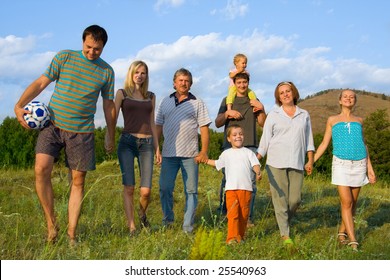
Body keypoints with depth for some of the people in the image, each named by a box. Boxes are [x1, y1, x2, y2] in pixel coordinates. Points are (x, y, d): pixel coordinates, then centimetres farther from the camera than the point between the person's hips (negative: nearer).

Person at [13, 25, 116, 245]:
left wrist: (111, 136, 16)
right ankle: (51, 223, -3)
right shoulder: (64, 57, 2)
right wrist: (19, 105, -9)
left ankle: (72, 234, 10)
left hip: (82, 132, 1)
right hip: (53, 125, -1)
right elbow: (41, 83, 2)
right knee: (41, 170, -18)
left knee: (78, 182, 2)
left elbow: (109, 105, 13)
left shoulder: (107, 71, 6)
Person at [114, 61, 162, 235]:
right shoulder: (122, 93, 8)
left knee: (146, 190, -6)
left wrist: (157, 148, 16)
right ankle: (131, 227, -1)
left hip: (147, 144, 2)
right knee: (129, 187, -9)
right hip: (127, 142, -2)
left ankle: (142, 214, 25)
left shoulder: (151, 96, 17)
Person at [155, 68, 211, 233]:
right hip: (168, 154, 2)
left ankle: (188, 227, 9)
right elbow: (159, 127, 14)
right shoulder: (165, 102, 13)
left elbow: (204, 128, 2)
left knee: (191, 191, 1)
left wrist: (204, 152, -7)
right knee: (165, 188, 0)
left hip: (190, 155, -1)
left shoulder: (197, 103, 7)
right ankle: (167, 222, 17)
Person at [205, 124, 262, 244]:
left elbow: (255, 164, -3)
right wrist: (206, 160, 34)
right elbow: (217, 163, 35)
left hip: (246, 188, 0)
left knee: (244, 214, 6)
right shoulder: (226, 153, 18)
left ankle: (241, 236, 17)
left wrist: (258, 172, -23)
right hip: (231, 188, 0)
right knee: (232, 214, -11)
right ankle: (232, 237, -16)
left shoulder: (248, 152, 10)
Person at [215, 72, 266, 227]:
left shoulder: (254, 101, 19)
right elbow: (217, 123, 10)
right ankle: (223, 215, 3)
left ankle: (248, 217, -1)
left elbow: (262, 124, 13)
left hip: (250, 146, 1)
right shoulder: (227, 100, 15)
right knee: (227, 180, -5)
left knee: (250, 182, -6)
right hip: (230, 146, -1)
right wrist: (227, 113, -8)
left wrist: (261, 109, -3)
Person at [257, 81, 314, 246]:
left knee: (295, 199, 0)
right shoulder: (273, 115, 6)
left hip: (296, 163, 2)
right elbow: (265, 139, 5)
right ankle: (285, 234, 4)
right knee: (280, 198, -2)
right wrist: (256, 161, -1)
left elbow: (308, 139, 15)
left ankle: (284, 221, 27)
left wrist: (310, 160, 8)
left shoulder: (304, 115, 12)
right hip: (276, 163, -2)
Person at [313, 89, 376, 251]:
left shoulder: (359, 121, 16)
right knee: (346, 202, -10)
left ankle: (342, 232, 18)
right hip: (341, 164, -3)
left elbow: (363, 145, 19)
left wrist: (370, 168, 14)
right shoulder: (332, 120, 11)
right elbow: (324, 144, 12)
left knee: (353, 202, 4)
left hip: (359, 164, 3)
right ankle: (353, 241, -9)